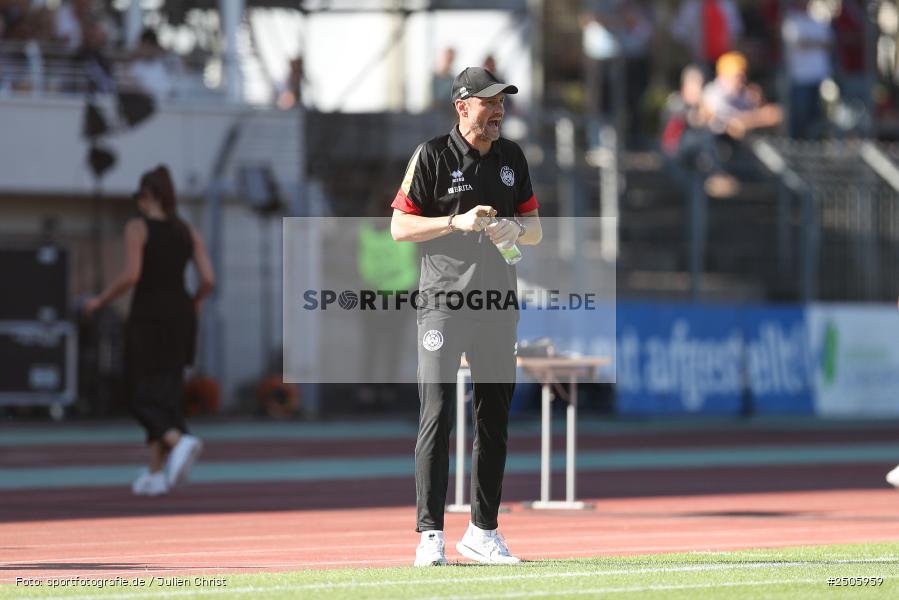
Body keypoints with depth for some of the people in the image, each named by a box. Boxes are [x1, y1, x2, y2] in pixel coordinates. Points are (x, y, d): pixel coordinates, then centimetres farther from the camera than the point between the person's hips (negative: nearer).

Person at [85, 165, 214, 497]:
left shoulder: (138, 227, -7)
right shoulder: (188, 232, 7)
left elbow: (131, 275, -17)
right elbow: (208, 279, 0)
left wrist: (99, 301, -3)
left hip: (147, 316, -5)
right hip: (180, 315, 5)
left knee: (145, 398, -1)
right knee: (166, 394, 12)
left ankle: (180, 441, -30)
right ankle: (156, 474, 8)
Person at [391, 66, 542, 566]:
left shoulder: (512, 158, 12)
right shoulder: (432, 156, -4)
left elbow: (536, 229, 15)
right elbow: (400, 227, -6)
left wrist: (514, 229, -8)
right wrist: (458, 222, -19)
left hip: (498, 304, 6)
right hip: (444, 302, -5)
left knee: (495, 419, 8)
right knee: (437, 416, -10)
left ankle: (483, 531, 16)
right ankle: (431, 534, -9)